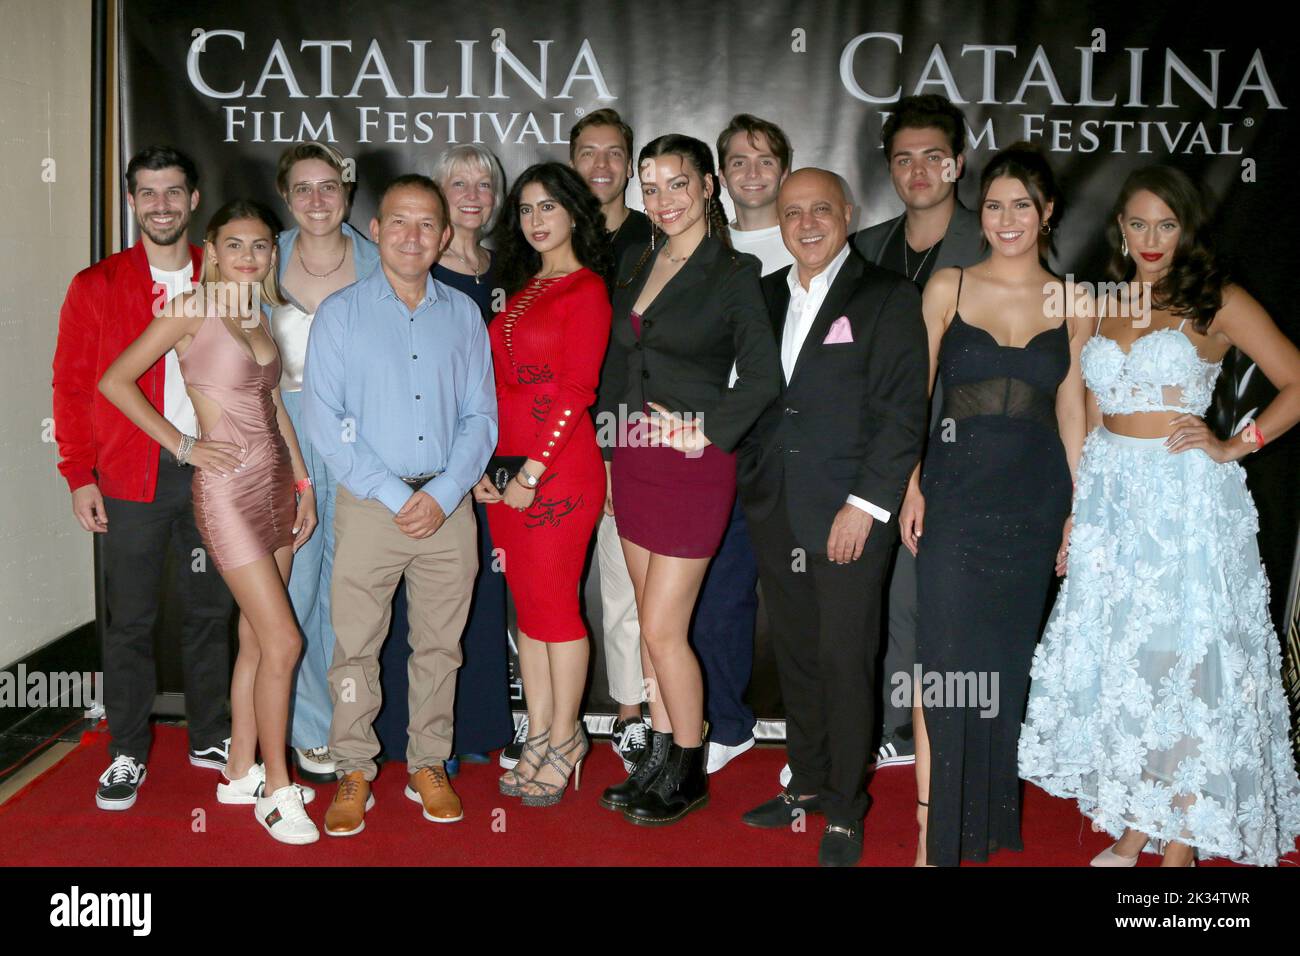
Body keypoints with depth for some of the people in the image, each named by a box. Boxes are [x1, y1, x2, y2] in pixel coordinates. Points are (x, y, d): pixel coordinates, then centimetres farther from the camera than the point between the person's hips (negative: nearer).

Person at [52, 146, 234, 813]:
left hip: (211, 471, 2)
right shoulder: (97, 286, 2)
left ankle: (210, 737, 24)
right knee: (131, 618, 4)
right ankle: (127, 753, 17)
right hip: (132, 477, -2)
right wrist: (79, 476, -5)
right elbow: (72, 386, 1)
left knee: (211, 609, 10)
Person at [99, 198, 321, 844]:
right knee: (283, 641, -8)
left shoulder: (257, 316, 13)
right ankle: (277, 789, 5)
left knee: (256, 638, 12)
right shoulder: (194, 310, -8)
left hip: (275, 483, 7)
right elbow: (115, 381, -8)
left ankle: (240, 772, 24)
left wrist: (303, 483, 12)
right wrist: (183, 446, -9)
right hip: (227, 485, -7)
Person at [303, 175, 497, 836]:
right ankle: (354, 773, 15)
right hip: (368, 503, -2)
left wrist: (442, 495, -8)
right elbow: (325, 419, -5)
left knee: (440, 644, 8)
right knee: (355, 644, 2)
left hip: (448, 507, 2)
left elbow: (481, 416, 6)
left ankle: (428, 765, 22)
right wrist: (394, 495, -12)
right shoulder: (340, 313, 3)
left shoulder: (463, 315, 9)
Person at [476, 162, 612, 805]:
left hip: (559, 465, -7)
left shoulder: (586, 289, -5)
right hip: (505, 467, 7)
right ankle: (539, 736, 20)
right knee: (525, 602, 10)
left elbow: (575, 390, -12)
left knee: (553, 602, -2)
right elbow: (499, 383, 15)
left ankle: (563, 741, 11)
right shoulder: (522, 289, 18)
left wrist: (533, 470, -15)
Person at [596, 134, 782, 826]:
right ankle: (659, 757, 25)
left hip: (692, 466, -7)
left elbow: (763, 378, -11)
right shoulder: (636, 267, 12)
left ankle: (690, 772, 14)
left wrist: (705, 433, -15)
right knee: (652, 621, 13)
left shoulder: (733, 275, -7)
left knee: (662, 628, -4)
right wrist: (609, 449, 11)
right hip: (633, 461, 7)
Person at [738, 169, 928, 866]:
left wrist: (864, 504, -13)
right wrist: (752, 482, 8)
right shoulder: (765, 297, 14)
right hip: (776, 513, 5)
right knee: (795, 655, 13)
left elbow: (903, 413, -8)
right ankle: (807, 783, 30)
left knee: (846, 662, 2)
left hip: (849, 515, -5)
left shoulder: (888, 298, -3)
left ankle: (845, 810, 17)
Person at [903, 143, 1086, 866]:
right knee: (945, 652, -6)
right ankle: (935, 827, 3)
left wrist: (1080, 506, 6)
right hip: (956, 489, -2)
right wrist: (910, 483, -8)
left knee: (1010, 655, 10)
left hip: (1035, 497, 2)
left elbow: (1071, 408, 10)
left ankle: (992, 817, 27)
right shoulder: (949, 288, 3)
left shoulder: (1071, 301, 8)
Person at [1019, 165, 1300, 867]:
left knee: (1184, 661, -1)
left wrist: (1235, 446, -11)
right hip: (1110, 499, 5)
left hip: (1184, 501, -5)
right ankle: (1132, 835, 20)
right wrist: (1074, 514, 10)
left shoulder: (1218, 302, -2)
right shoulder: (1105, 307, 12)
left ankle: (1179, 848, 11)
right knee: (1117, 661, 7)